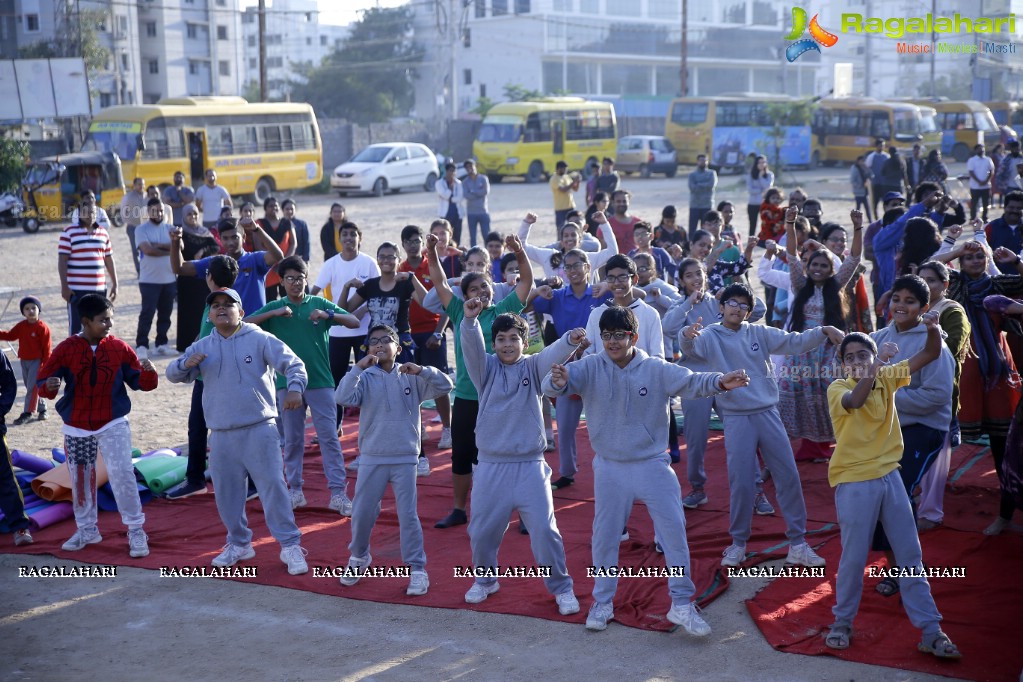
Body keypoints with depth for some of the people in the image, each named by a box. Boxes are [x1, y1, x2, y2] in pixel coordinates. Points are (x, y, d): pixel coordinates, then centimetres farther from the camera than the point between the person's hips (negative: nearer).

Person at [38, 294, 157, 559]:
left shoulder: (119, 348, -4)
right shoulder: (66, 349, -7)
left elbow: (139, 382, -1)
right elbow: (42, 381, -5)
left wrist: (149, 373, -24)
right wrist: (49, 386, -28)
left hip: (113, 424, -1)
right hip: (77, 428, 1)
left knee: (123, 474, -12)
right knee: (81, 479, 13)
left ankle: (136, 530, 0)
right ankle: (87, 530, 30)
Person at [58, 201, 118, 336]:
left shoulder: (103, 232, 11)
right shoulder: (69, 232, -4)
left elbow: (109, 260, 15)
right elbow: (62, 260, -6)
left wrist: (114, 284, 13)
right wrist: (64, 286, -12)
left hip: (99, 289, 5)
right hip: (77, 290, -5)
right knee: (76, 327, -2)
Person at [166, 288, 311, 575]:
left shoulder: (260, 339, -2)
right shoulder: (202, 348, 10)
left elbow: (293, 364, -7)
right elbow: (173, 374, 7)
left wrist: (294, 389, -27)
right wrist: (186, 363, -17)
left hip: (259, 430, -4)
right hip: (221, 435, 4)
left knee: (273, 486, -7)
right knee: (227, 493, 12)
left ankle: (290, 545, 2)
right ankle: (239, 544, 30)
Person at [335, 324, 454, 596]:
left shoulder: (411, 377, 0)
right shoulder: (365, 378, -2)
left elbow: (444, 386, -8)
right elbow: (343, 398, -18)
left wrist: (421, 370, -22)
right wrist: (359, 367, -25)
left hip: (405, 459, -1)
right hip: (372, 459, 1)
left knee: (408, 515, 2)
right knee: (362, 513, 10)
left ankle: (417, 569, 12)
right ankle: (359, 557, 34)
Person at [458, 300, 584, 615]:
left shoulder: (532, 367, 1)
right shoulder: (486, 368, 2)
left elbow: (553, 354, -19)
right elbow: (472, 348, -17)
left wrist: (570, 341, -41)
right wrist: (469, 320, -38)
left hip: (529, 465, -1)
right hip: (491, 465, 1)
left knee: (544, 530, -3)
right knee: (482, 531, 11)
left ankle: (561, 588, 15)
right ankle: (485, 580, 36)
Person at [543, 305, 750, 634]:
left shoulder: (657, 370, -9)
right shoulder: (590, 368, -9)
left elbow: (691, 382, -20)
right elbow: (553, 386, -21)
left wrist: (719, 382, -41)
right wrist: (558, 381, -47)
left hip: (653, 465, 0)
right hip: (610, 468, 1)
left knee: (674, 530, 0)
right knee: (605, 536, 11)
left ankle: (682, 604, 12)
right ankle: (602, 603, 28)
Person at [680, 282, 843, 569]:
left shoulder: (759, 333, 6)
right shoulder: (710, 336, -2)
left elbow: (793, 342, 1)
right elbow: (691, 349, -21)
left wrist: (824, 331, -15)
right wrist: (687, 336, -45)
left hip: (768, 414, 3)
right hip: (736, 419, -3)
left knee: (788, 476, 3)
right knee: (741, 483, 0)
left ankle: (797, 543, 13)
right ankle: (738, 543, 18)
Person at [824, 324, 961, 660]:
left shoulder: (887, 377, 4)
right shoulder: (838, 388, -9)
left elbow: (931, 354, 4)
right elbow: (856, 400, -33)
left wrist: (933, 329, -15)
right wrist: (874, 368, -44)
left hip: (889, 476, 5)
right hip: (854, 483, -5)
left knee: (910, 554, 6)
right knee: (854, 557, 2)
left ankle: (930, 631, 11)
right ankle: (842, 622, 21)